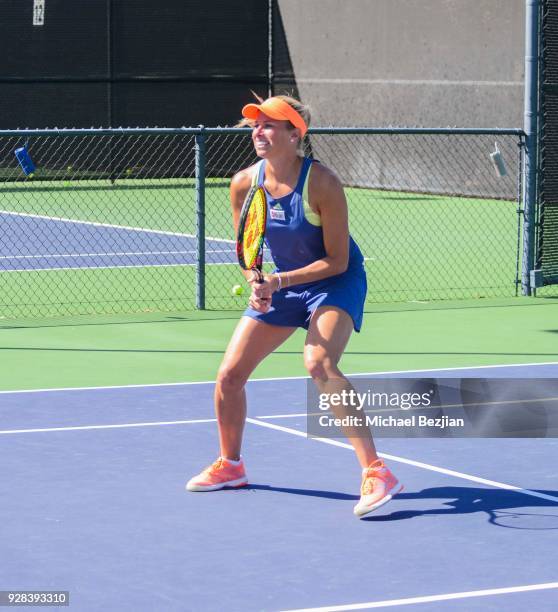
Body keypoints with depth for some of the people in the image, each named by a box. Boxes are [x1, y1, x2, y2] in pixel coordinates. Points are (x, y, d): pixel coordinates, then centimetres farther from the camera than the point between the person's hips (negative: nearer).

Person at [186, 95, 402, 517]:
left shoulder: (322, 184, -25)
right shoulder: (244, 184, -10)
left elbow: (337, 260, -20)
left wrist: (280, 281, -27)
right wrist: (256, 283, -15)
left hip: (336, 281, -6)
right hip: (282, 284, 6)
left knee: (319, 364, -33)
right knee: (229, 375, 3)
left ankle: (376, 472, -32)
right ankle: (230, 466, 30)